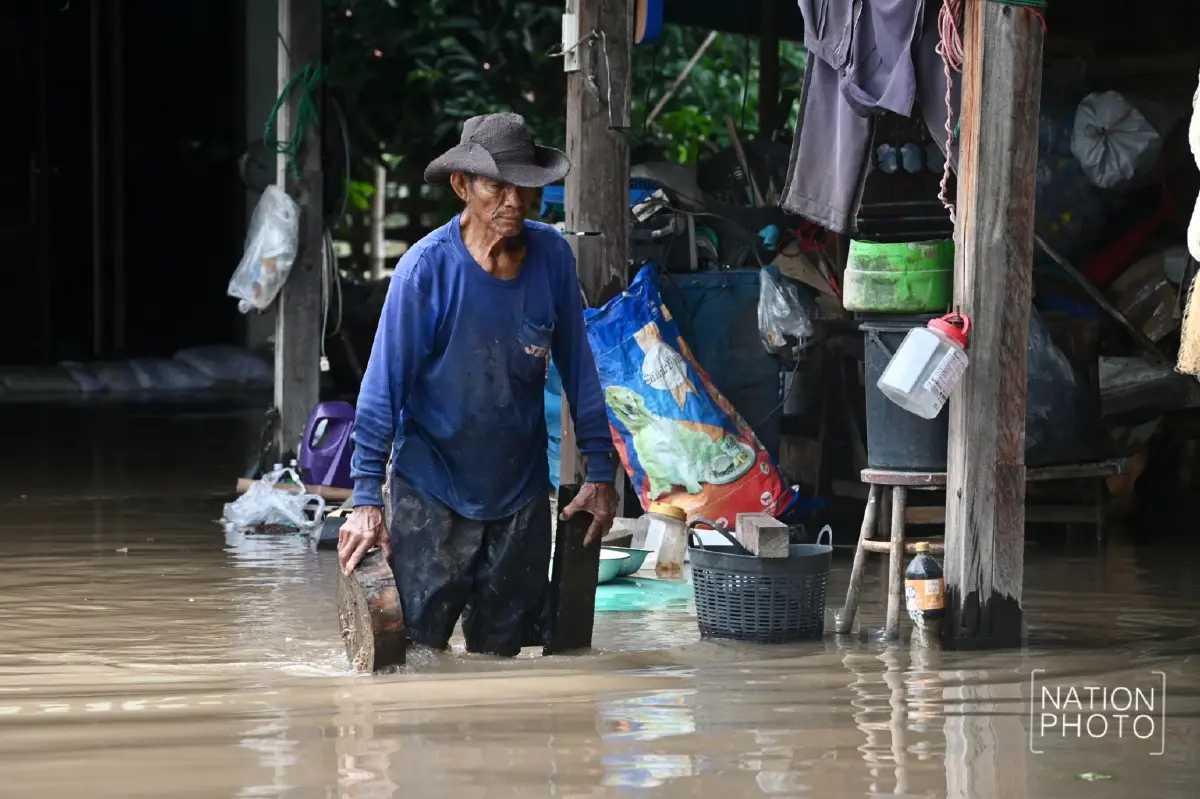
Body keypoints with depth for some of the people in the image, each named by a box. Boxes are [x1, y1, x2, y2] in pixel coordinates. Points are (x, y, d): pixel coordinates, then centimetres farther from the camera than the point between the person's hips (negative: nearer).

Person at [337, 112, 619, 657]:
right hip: (432, 494, -3)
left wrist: (600, 470, 6)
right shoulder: (427, 268, -17)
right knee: (418, 649, -3)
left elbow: (577, 367, 4)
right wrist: (366, 498, -15)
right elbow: (384, 385, -13)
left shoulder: (553, 257, -6)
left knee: (501, 651, 11)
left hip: (521, 492, 3)